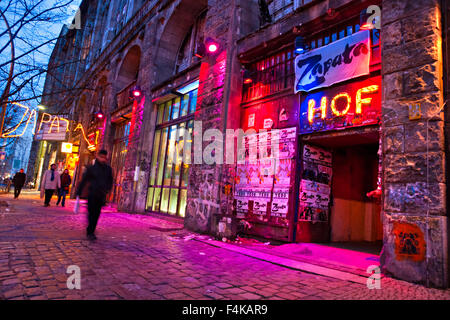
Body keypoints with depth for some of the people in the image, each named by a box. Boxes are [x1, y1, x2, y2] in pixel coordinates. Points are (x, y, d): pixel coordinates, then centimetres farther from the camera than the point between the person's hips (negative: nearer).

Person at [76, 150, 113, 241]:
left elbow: (110, 181, 18)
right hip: (92, 194, -3)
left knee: (96, 214, 6)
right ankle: (89, 232, 2)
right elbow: (83, 181, 1)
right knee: (91, 213, -6)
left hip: (101, 195, 3)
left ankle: (91, 232, 17)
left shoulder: (108, 169, 7)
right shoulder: (91, 168, -2)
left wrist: (108, 189, 4)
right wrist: (79, 193, 0)